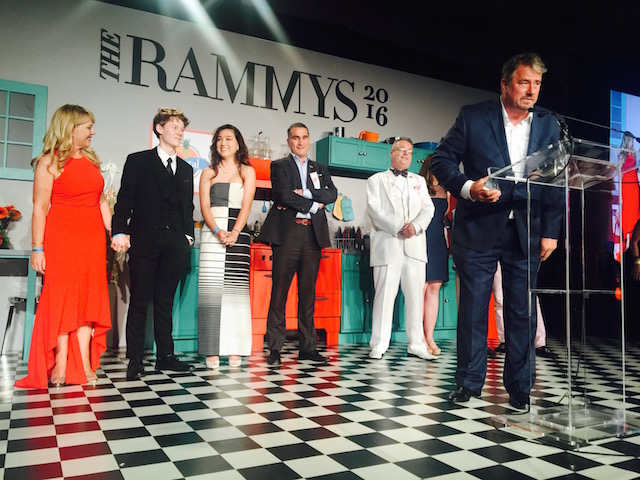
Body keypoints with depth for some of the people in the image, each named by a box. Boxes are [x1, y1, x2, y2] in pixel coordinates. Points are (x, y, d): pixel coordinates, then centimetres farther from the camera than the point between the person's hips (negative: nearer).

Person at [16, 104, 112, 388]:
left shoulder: (92, 160, 15)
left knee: (88, 298, 4)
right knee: (61, 298, -2)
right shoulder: (49, 162, -3)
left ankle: (83, 365, 8)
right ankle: (60, 367, 5)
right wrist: (37, 248, -12)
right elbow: (40, 208, -8)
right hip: (61, 239, -6)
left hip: (92, 239, 6)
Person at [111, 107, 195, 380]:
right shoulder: (138, 161, 5)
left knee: (165, 302, 10)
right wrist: (120, 231, -14)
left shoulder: (186, 169, 18)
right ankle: (135, 362, 7)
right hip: (145, 242, -4)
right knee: (139, 302, 0)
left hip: (175, 244, 4)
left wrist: (188, 235, 6)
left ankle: (165, 356, 17)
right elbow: (125, 200, -2)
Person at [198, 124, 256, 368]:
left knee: (236, 288, -4)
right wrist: (217, 231, -14)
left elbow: (246, 205, 1)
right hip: (212, 234, 1)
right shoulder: (208, 173, 16)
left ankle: (235, 349, 0)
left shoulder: (247, 172, 13)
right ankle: (212, 350, -3)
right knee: (211, 288, -6)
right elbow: (204, 207, 5)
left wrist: (234, 233, -14)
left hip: (238, 234, -1)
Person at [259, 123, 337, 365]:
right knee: (279, 292, -5)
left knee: (308, 293, 6)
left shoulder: (320, 169, 21)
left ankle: (307, 347, 12)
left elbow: (332, 195, 4)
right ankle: (275, 348, 2)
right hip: (287, 233, -4)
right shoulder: (279, 166, 9)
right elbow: (284, 194, -8)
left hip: (313, 234, 4)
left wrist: (305, 193, -8)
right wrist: (313, 205, -4)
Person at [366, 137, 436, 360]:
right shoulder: (377, 180, 12)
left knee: (415, 295, 3)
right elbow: (374, 209, -2)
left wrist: (415, 226, -9)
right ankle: (379, 345, 1)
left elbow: (428, 208, 12)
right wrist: (398, 228, -13)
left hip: (415, 245, 4)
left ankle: (416, 344, 11)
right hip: (388, 244, -3)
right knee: (384, 294, -5)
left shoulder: (419, 181, 23)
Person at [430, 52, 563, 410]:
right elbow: (442, 160, 0)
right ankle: (469, 382, 18)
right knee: (473, 307, 3)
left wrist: (551, 232, 0)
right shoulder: (473, 117, -1)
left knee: (523, 311, 5)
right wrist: (467, 187, -18)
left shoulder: (549, 125, 8)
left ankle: (520, 387, 19)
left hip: (526, 233, 2)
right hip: (478, 229, -2)